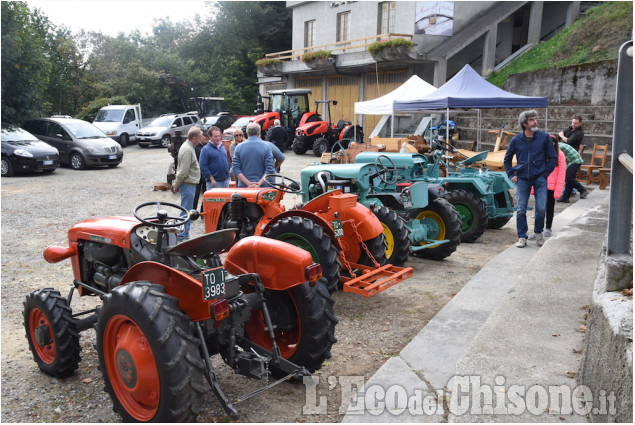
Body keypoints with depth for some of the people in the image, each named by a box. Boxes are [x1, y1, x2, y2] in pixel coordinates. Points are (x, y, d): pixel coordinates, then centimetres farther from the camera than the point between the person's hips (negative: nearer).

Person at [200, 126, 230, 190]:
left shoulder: (222, 147, 14)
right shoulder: (205, 149, -9)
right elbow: (203, 167, -14)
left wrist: (228, 176, 14)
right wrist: (212, 179, -16)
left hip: (225, 181, 7)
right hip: (214, 183, -7)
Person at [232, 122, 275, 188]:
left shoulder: (239, 147, 2)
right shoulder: (266, 147, -2)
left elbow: (235, 168, -4)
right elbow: (270, 170, -10)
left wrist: (248, 183, -9)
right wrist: (259, 184, -13)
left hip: (243, 187, 1)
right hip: (262, 187, -1)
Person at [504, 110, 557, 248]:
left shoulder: (544, 137, -1)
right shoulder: (516, 140, 2)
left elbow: (553, 158, 7)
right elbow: (507, 159, 16)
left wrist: (545, 173, -1)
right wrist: (511, 174, 7)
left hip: (540, 178, -1)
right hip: (522, 179, 1)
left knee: (541, 208, -4)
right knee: (521, 210, 1)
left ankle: (538, 233, 21)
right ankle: (522, 237, 13)